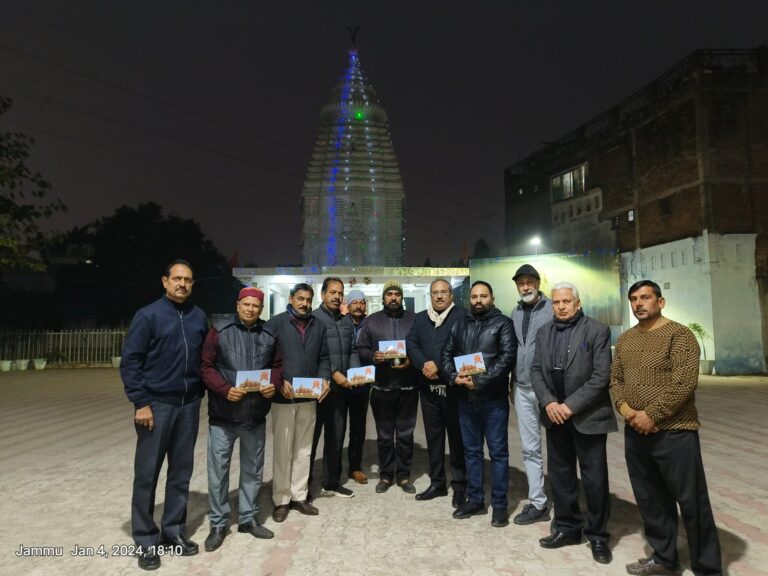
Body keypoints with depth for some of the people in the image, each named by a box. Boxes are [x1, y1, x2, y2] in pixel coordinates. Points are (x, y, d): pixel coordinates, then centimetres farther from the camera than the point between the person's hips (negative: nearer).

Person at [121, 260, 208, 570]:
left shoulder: (199, 317, 6)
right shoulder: (148, 315, -7)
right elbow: (130, 362, -8)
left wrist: (201, 391, 8)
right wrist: (141, 403, -13)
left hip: (189, 405, 4)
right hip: (156, 405, -4)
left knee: (181, 471, 12)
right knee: (147, 473, 4)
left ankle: (173, 530, 26)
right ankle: (146, 540, 18)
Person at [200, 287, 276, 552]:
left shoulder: (269, 335, 3)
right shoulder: (219, 330, -5)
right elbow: (206, 367, -7)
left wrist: (274, 385, -10)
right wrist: (225, 390, -21)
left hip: (256, 416, 3)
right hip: (223, 415, -3)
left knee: (253, 469, 15)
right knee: (218, 471, 7)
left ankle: (248, 518, 33)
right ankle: (218, 524, 24)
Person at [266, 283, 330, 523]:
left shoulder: (318, 326, 10)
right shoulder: (276, 323, -4)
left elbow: (324, 357, 12)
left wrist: (324, 378, -5)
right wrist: (279, 381, -16)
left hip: (309, 397, 4)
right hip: (283, 397, -4)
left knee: (304, 449, 12)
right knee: (282, 449, 4)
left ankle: (299, 496, 24)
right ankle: (281, 500, 17)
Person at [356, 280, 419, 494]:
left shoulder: (414, 319, 6)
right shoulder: (371, 321, 6)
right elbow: (361, 349, 3)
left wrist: (412, 361, -14)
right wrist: (373, 357, -16)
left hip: (408, 387, 0)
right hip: (381, 387, 0)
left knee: (405, 434, 8)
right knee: (384, 434, 10)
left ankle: (404, 475, 22)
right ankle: (386, 475, 24)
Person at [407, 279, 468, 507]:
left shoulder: (462, 316, -3)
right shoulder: (420, 318, 14)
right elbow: (411, 344, 4)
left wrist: (438, 365, -17)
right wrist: (424, 364, -13)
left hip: (453, 386, -4)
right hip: (428, 387, 5)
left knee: (457, 436, 3)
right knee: (433, 436, 13)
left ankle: (460, 485, 16)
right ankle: (437, 482, 25)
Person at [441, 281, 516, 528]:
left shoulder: (503, 323, -3)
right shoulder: (460, 325, 12)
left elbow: (507, 357, -13)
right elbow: (447, 353, 10)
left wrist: (480, 381, -19)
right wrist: (455, 376, -8)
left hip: (493, 398, -5)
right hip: (466, 398, 5)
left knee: (498, 451, 5)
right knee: (471, 450, 14)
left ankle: (499, 504, 17)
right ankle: (475, 499, 26)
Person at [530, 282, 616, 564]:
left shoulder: (597, 331, -8)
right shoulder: (544, 332, 8)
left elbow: (601, 376, -14)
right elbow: (536, 370, 5)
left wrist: (570, 405, -17)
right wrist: (549, 402, -9)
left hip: (588, 417, -4)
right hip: (555, 415, 5)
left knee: (595, 478, 5)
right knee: (560, 475, 14)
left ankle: (597, 535, 23)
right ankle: (567, 527, 30)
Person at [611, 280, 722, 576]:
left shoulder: (679, 334, -10)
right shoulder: (625, 339, 10)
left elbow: (685, 383, -18)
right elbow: (615, 378, 12)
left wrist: (651, 415, -18)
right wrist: (624, 407, -6)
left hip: (674, 432, -6)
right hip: (635, 433, 6)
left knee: (691, 502, 5)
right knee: (650, 500, 16)